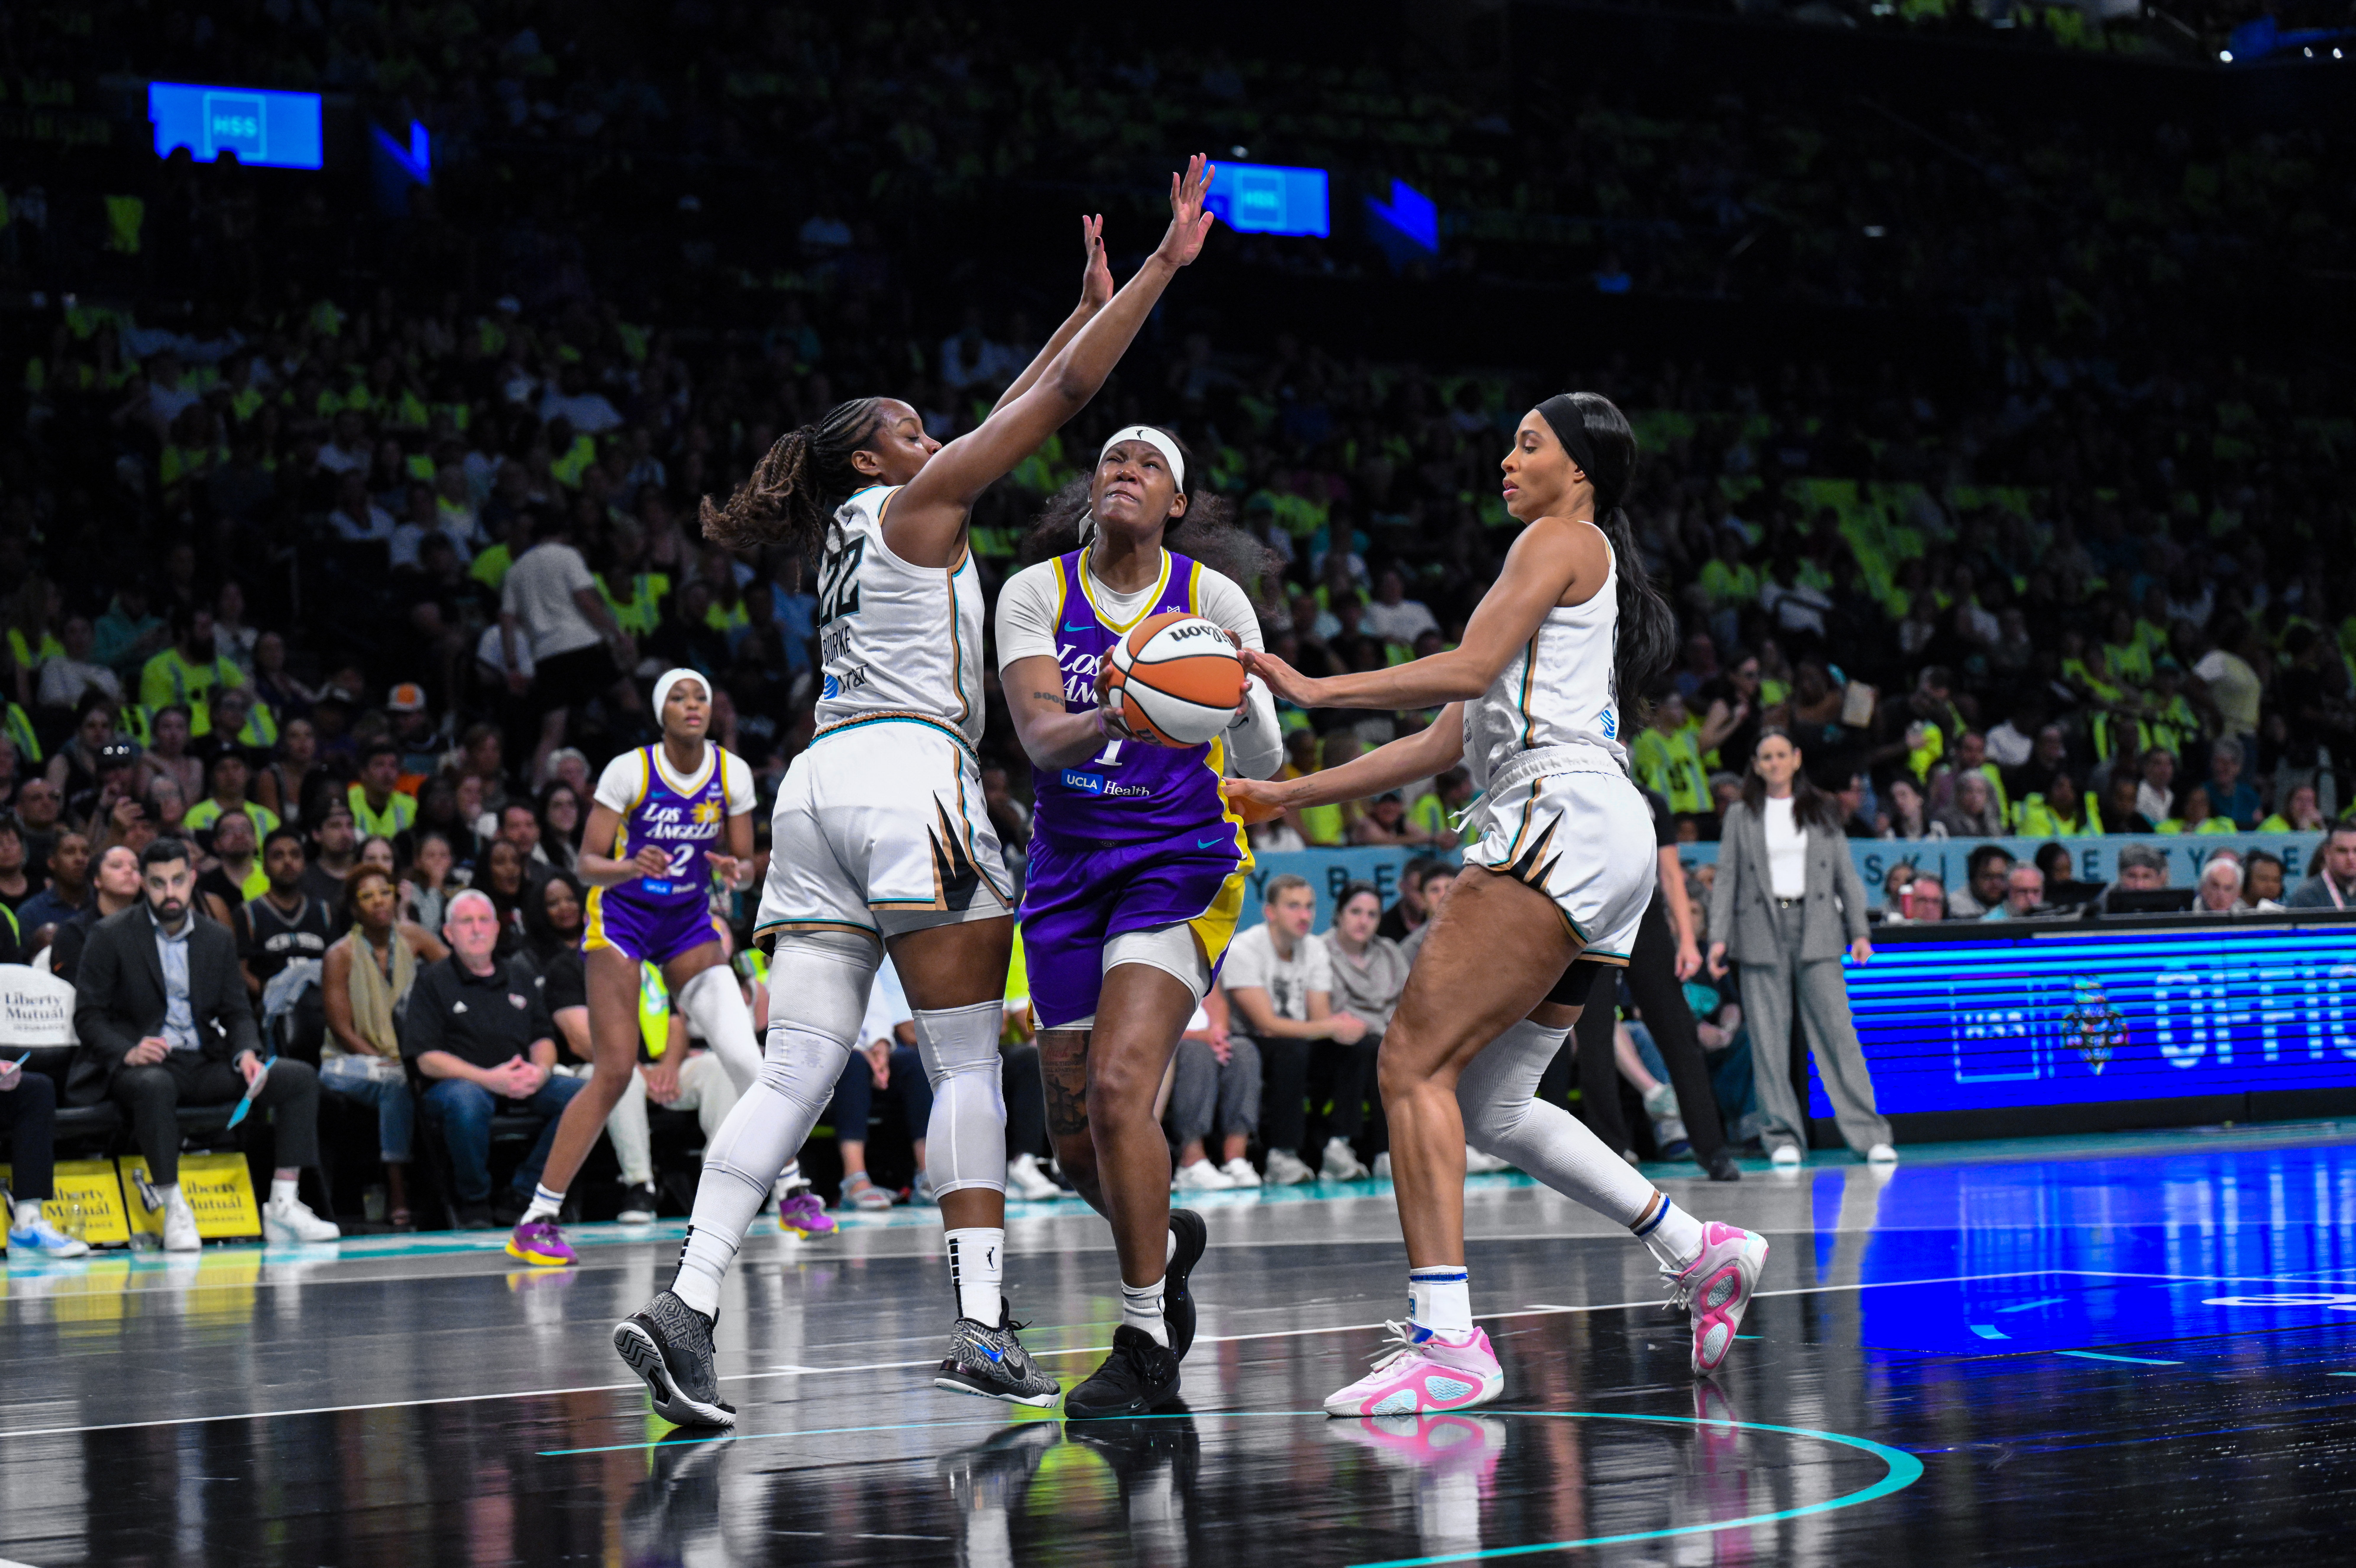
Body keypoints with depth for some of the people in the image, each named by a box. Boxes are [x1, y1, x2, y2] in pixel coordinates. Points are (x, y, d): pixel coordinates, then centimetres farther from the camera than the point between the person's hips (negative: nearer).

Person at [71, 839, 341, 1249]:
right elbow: (88, 1015, -3)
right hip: (142, 1062, -5)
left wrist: (246, 1053, -10)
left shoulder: (218, 941, 14)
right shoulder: (111, 937, 1)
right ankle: (175, 1212, -31)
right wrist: (128, 1052, -22)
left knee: (299, 1076, -14)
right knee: (155, 1086, -42)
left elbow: (237, 1012, 13)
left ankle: (283, 1207, -17)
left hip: (205, 1063, 5)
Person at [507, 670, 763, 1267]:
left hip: (689, 925, 4)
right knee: (615, 1072, -16)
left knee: (745, 1055, -11)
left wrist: (734, 869, -19)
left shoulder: (733, 773, -3)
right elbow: (588, 863, -12)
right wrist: (630, 867, -33)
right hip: (620, 919, -4)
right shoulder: (628, 771, -14)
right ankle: (536, 1222, -13)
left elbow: (745, 862, 5)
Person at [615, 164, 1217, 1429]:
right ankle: (980, 1332, -9)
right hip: (909, 773, -8)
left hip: (819, 790, 8)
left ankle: (685, 1308, -15)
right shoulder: (912, 505, 6)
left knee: (796, 1075, -1)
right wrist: (1160, 268, 6)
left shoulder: (852, 532, 27)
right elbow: (1063, 397, 2)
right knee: (968, 1062, -5)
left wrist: (1084, 307, 41)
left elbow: (1007, 418, 37)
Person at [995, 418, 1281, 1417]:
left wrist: (1244, 703, -30)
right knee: (1075, 1143, 7)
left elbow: (1262, 768, -8)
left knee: (1120, 1090, -22)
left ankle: (1145, 1346, -11)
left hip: (1182, 863, -3)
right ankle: (1166, 1240, 40)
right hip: (1069, 871, 3)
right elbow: (1039, 735, -15)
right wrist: (1113, 720, -36)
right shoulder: (1036, 592, -1)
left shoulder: (1212, 596, -4)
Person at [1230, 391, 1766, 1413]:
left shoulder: (1563, 540, 4)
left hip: (1565, 817, -10)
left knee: (1415, 1062, -17)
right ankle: (1698, 1253, 13)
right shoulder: (1580, 573, 31)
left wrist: (1310, 690, -11)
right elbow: (1449, 741, 28)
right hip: (1599, 842, 10)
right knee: (1490, 1105, 13)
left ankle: (1445, 1339, -27)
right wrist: (1296, 795, 25)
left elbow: (1467, 672, -11)